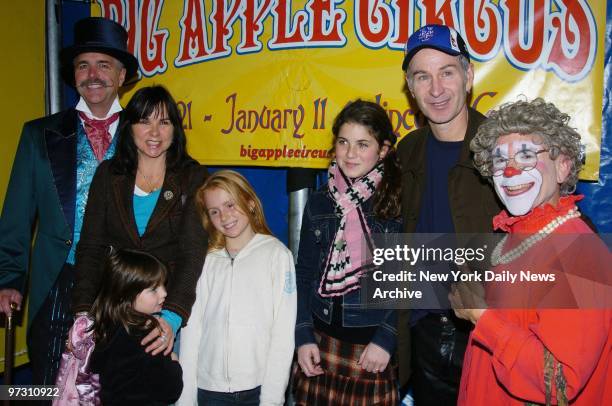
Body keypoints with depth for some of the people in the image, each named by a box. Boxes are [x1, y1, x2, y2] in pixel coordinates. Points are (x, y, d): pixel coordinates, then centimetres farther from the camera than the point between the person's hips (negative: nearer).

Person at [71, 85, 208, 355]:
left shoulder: (192, 177, -2)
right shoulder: (108, 174, 6)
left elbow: (194, 252, -12)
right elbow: (90, 247, 2)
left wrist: (172, 317, -26)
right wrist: (83, 312, -10)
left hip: (173, 313, -2)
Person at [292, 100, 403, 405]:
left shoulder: (400, 202, -7)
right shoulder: (319, 202, 5)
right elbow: (304, 274, 8)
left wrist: (386, 339, -10)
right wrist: (303, 336, 2)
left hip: (374, 348, -3)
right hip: (321, 343, 3)